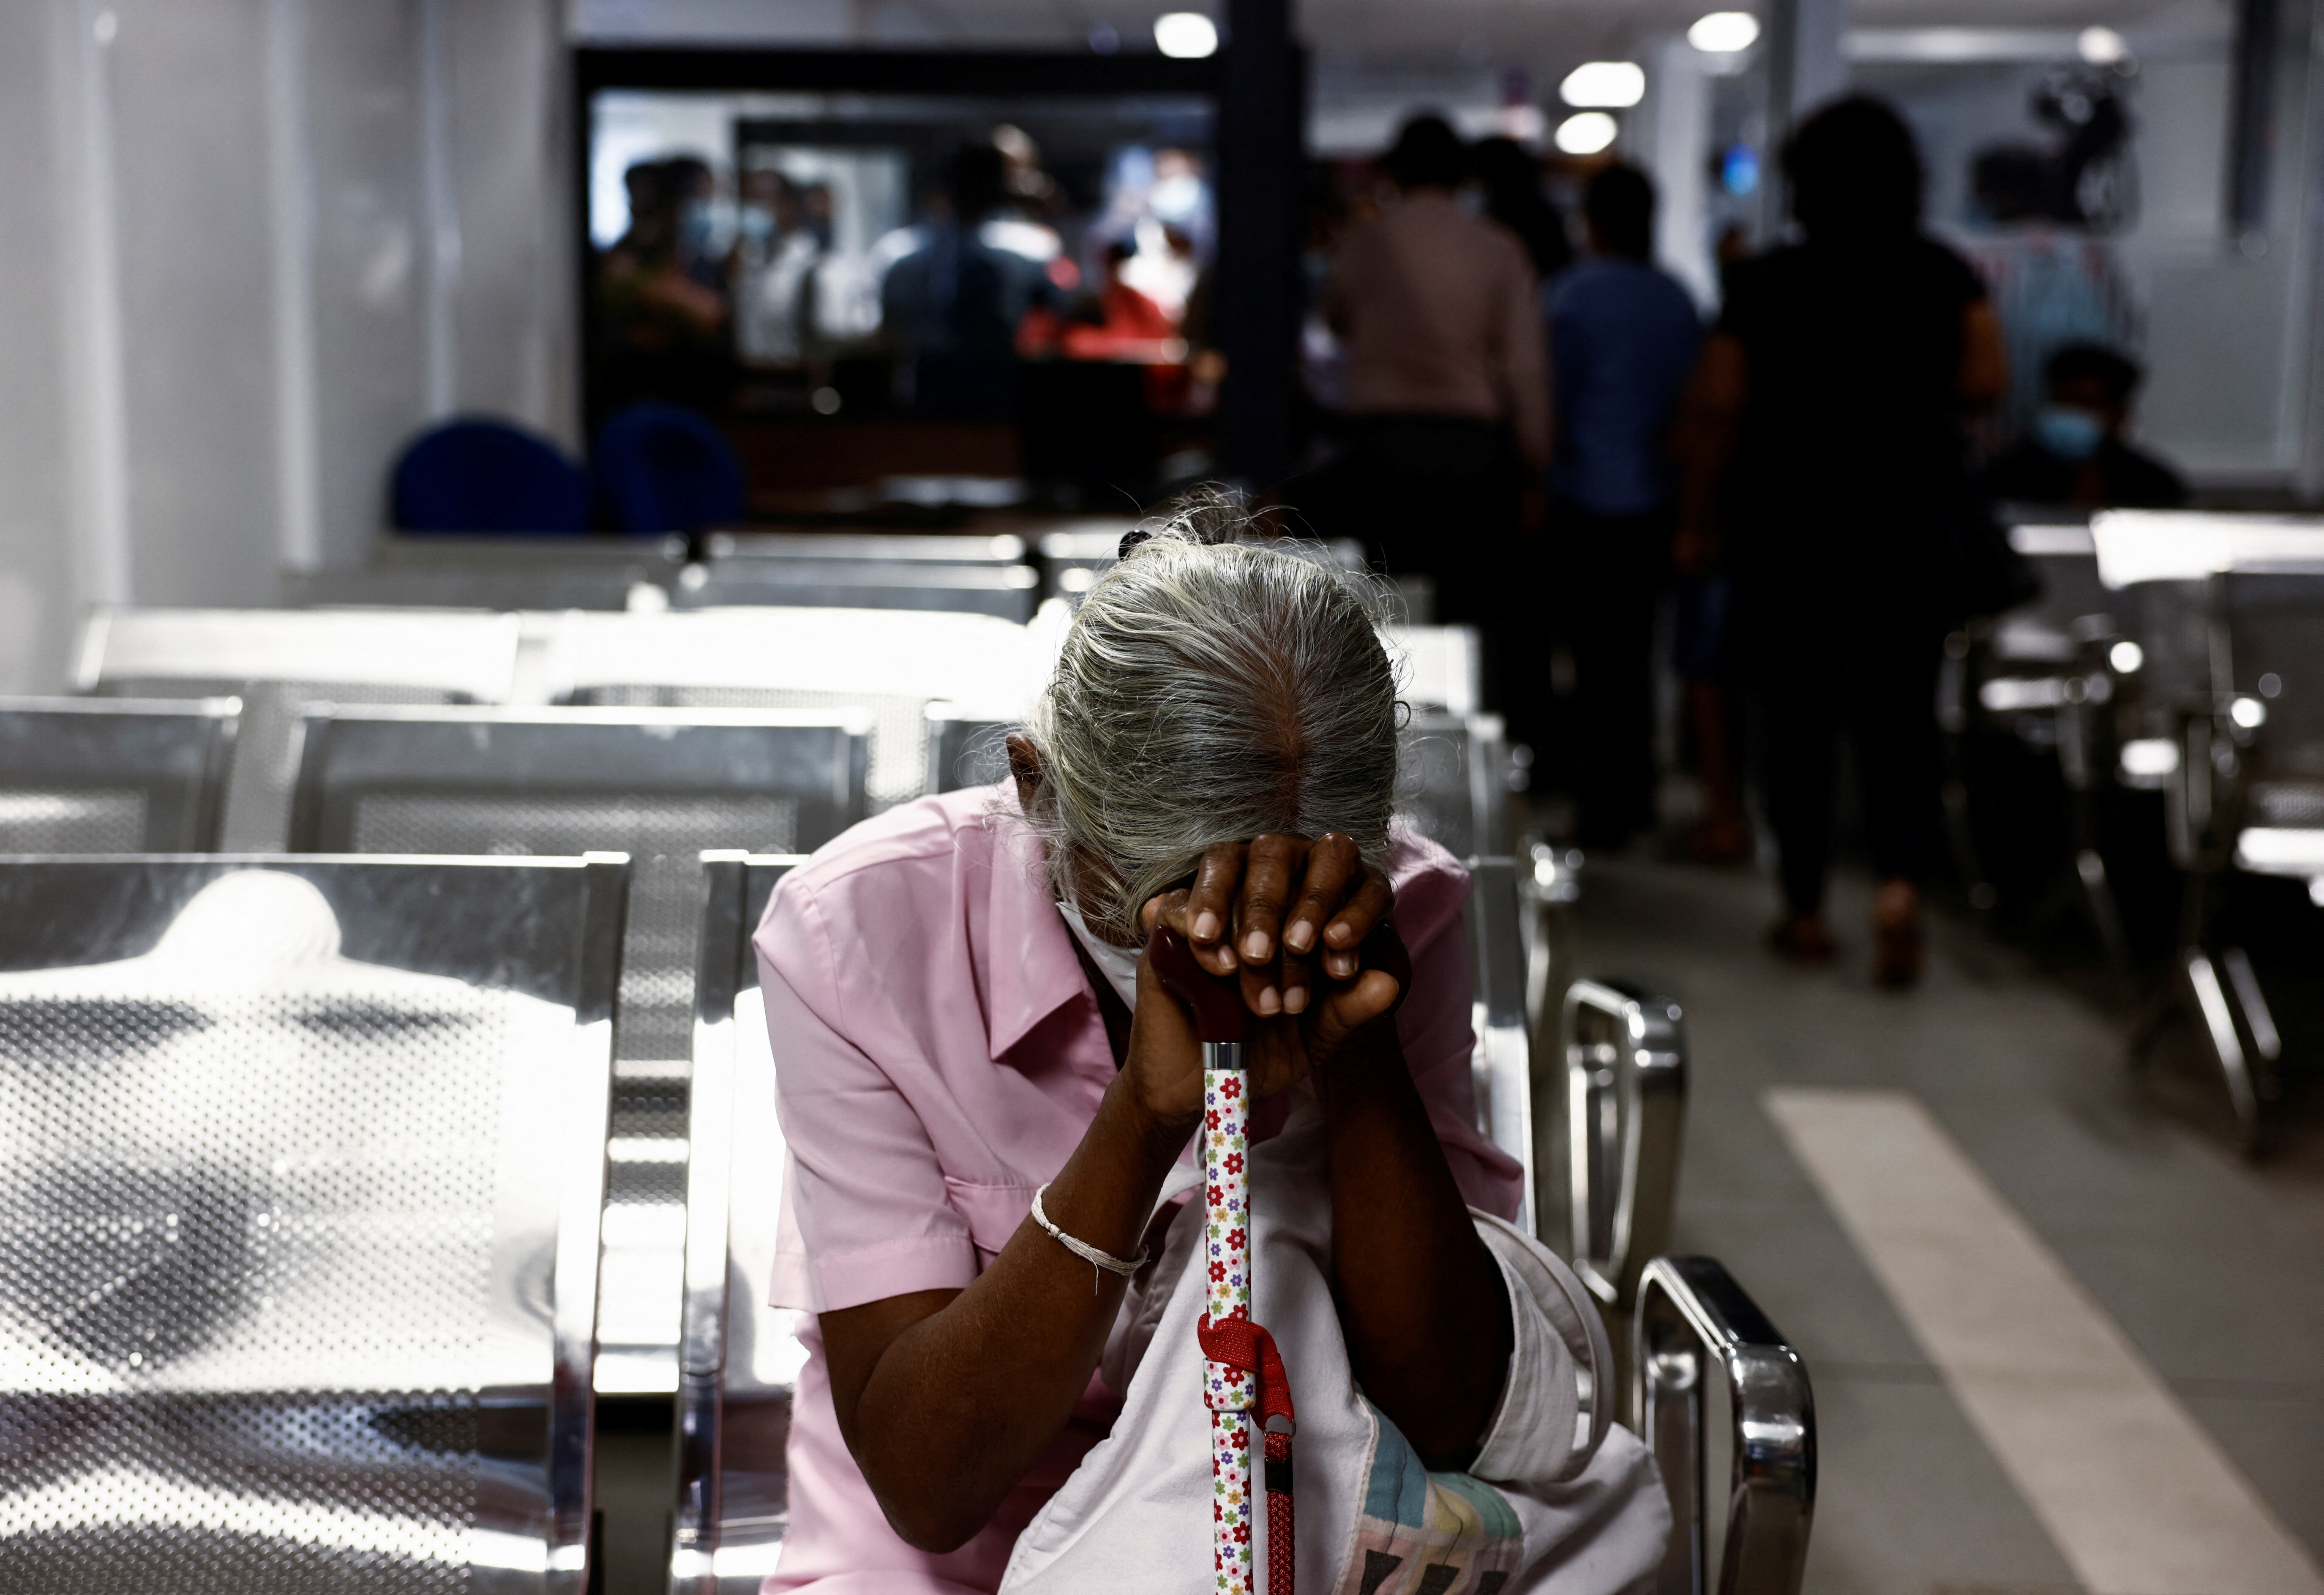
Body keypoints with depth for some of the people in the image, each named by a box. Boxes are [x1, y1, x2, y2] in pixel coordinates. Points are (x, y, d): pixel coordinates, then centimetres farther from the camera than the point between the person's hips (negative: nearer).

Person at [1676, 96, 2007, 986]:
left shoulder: (1764, 286, -7)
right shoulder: (1945, 278, -2)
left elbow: (1716, 410, -6)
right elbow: (1986, 384, -1)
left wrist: (1697, 521, 5)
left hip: (1787, 528, -1)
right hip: (1913, 530, 1)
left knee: (1797, 721, 9)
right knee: (1901, 715, 8)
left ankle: (1806, 912, 15)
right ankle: (1899, 884, -13)